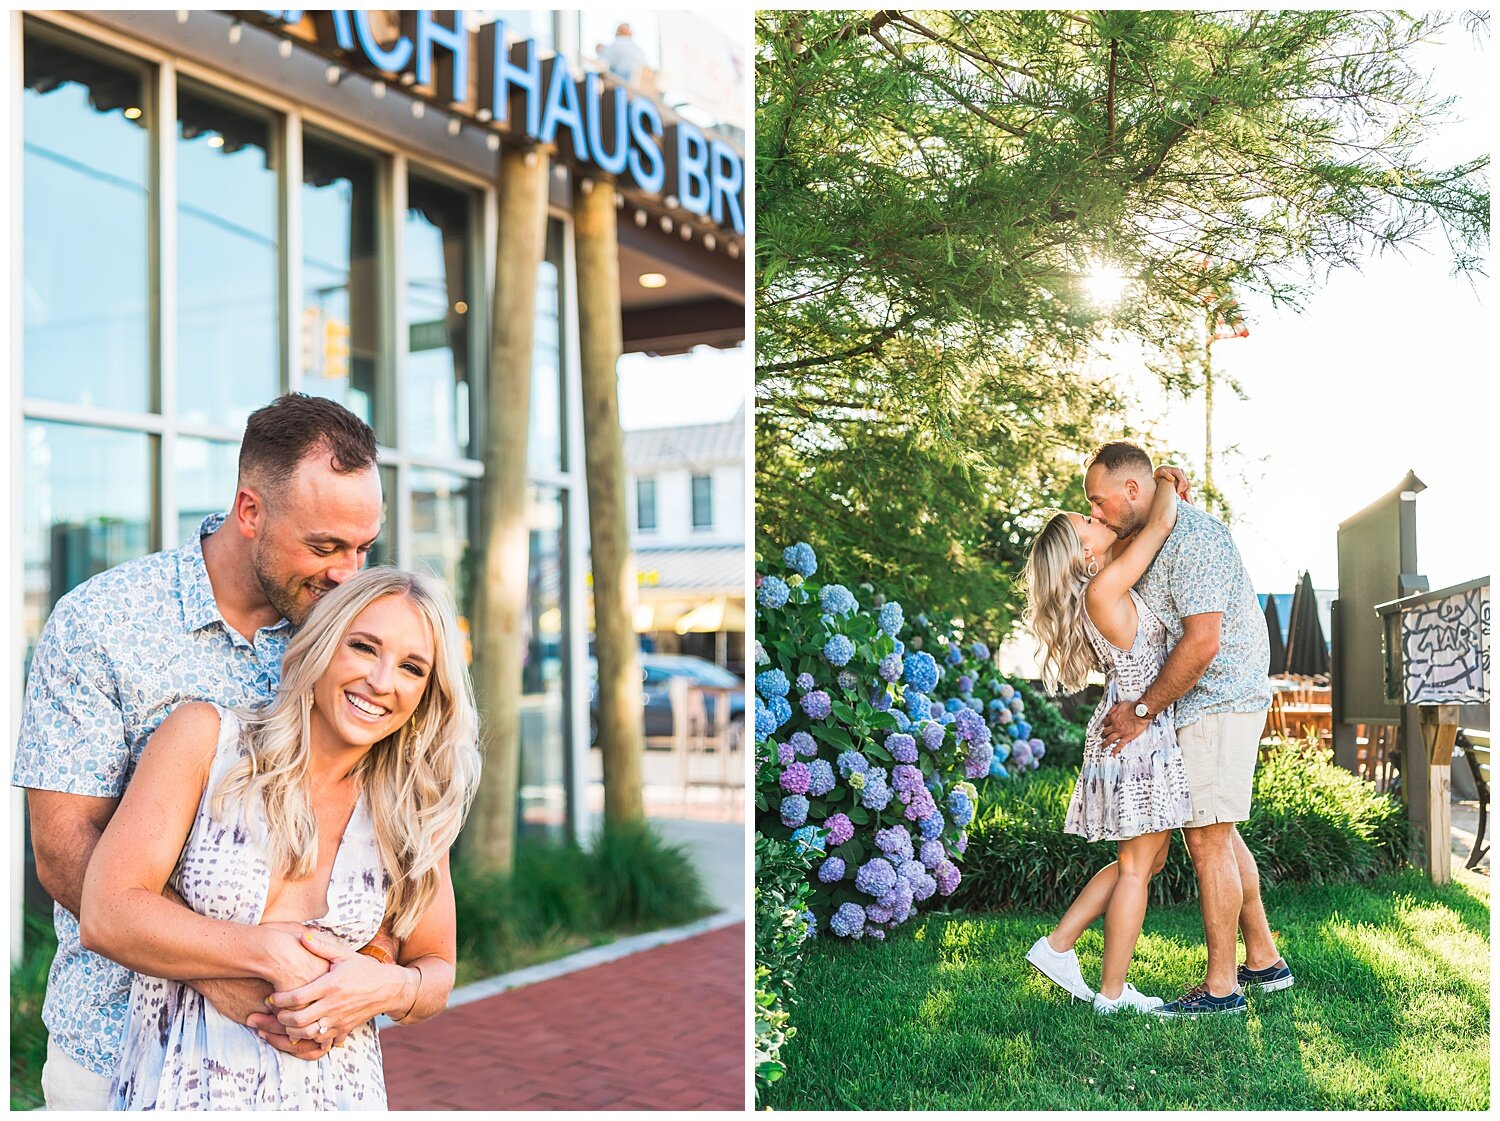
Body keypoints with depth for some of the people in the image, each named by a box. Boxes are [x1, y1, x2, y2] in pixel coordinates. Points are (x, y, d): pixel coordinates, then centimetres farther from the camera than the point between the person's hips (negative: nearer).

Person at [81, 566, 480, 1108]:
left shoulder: (412, 815, 6)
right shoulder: (204, 736, -1)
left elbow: (436, 969, 14)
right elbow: (106, 915, -7)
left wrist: (389, 987, -7)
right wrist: (272, 953, -14)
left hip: (337, 1096, 2)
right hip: (180, 1090, -2)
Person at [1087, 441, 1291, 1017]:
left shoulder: (1193, 536, -20)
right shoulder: (1155, 537, 13)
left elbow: (1202, 642, -24)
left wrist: (1143, 711, -19)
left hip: (1219, 704, -10)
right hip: (1207, 706, 10)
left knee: (1207, 838, -6)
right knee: (1216, 833, 15)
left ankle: (1220, 987, 2)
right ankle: (1263, 959, 26)